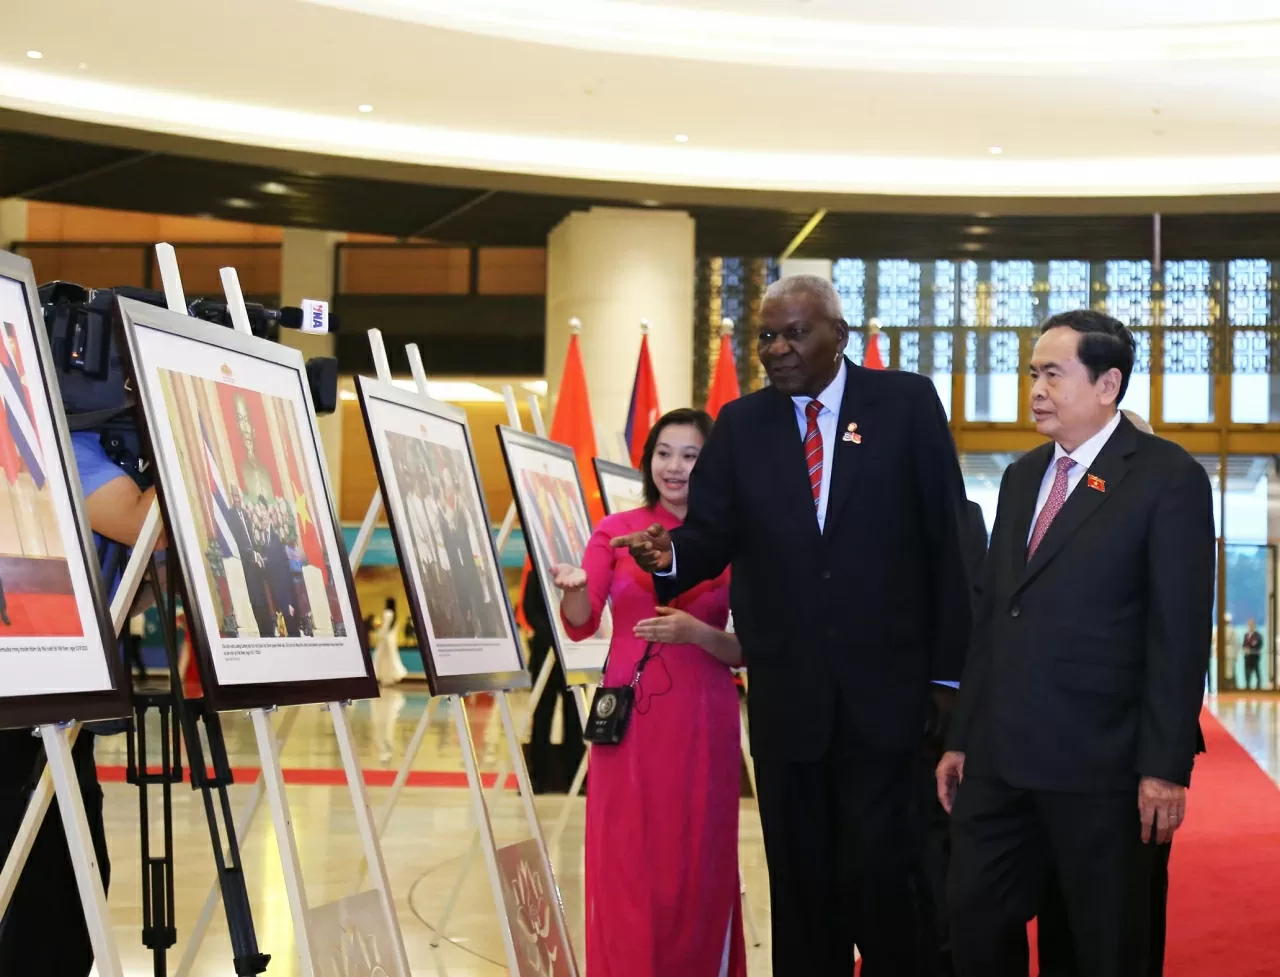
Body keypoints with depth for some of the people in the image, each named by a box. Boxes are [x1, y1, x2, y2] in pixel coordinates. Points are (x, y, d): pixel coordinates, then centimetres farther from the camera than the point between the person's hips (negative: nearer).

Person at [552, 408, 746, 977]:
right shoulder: (616, 531, 4)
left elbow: (747, 651, 4)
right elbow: (580, 625, -6)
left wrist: (698, 634, -15)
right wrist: (573, 589, -28)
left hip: (701, 722, 0)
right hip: (630, 716, 1)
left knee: (696, 865, 3)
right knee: (626, 865, 1)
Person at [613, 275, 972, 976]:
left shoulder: (906, 403, -1)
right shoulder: (740, 425, 7)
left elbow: (946, 536, -2)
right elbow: (710, 533, 2)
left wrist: (949, 668, -5)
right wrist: (670, 555, -22)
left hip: (886, 686, -3)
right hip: (787, 689, 3)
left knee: (877, 867, -3)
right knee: (800, 874, 11)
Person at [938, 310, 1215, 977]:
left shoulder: (1168, 478, -6)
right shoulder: (1022, 477, 15)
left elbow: (1180, 636, -11)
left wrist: (1166, 768, -15)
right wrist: (961, 738, 14)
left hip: (1101, 765, -6)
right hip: (1000, 759, 6)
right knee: (974, 922, 9)